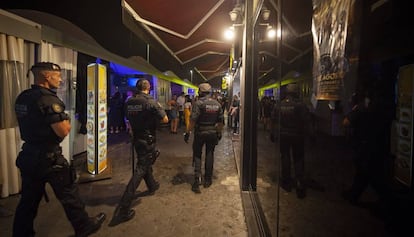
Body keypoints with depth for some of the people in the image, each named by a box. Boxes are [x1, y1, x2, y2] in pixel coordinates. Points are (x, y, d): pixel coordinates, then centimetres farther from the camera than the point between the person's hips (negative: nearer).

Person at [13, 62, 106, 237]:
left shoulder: (22, 98, 7)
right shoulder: (48, 99, -20)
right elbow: (63, 131, -25)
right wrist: (67, 121, -4)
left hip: (28, 156, 8)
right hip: (49, 158, -8)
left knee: (28, 199, 18)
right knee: (69, 195, 7)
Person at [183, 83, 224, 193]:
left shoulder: (199, 103, -12)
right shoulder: (217, 104, 4)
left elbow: (193, 120, -19)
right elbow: (221, 121, 8)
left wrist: (187, 132, -13)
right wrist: (219, 133, 18)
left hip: (200, 133, -4)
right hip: (213, 133, 4)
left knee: (197, 155, 8)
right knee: (210, 154, 14)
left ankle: (197, 179, -1)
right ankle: (208, 179, 22)